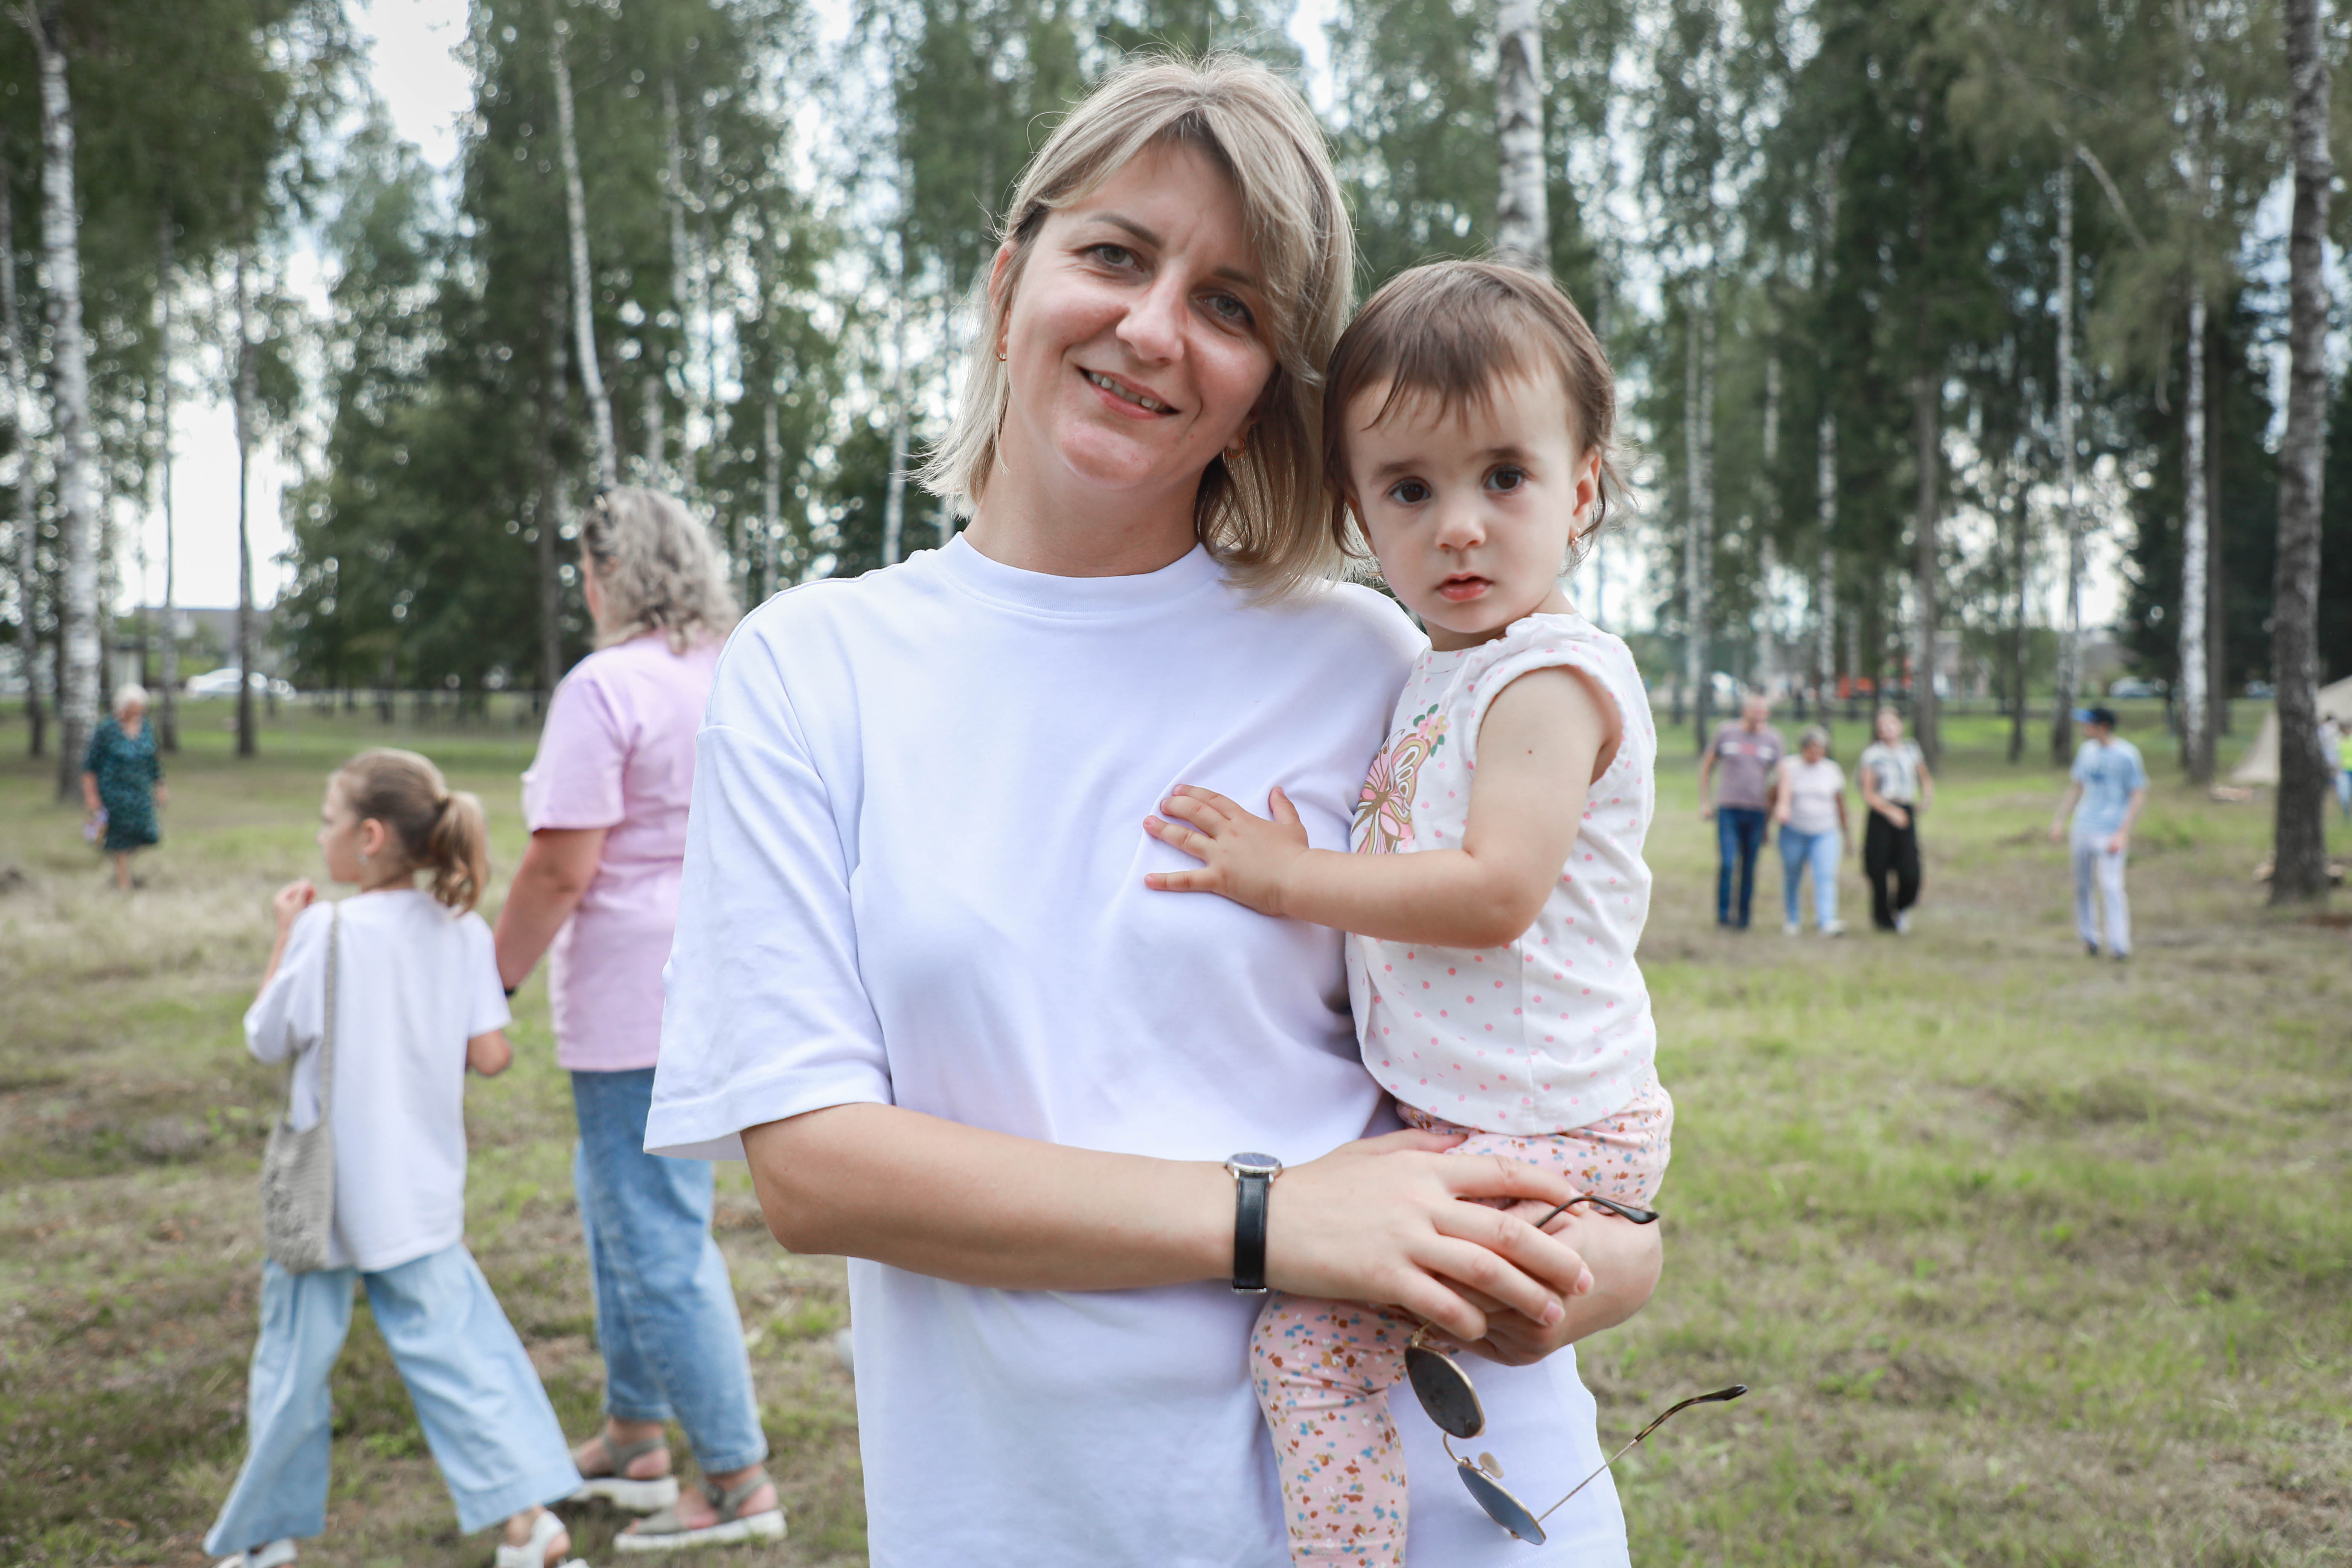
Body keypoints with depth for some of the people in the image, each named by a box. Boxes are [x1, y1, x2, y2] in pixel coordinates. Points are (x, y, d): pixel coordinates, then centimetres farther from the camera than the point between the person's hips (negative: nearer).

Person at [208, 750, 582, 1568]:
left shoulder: (329, 932, -16)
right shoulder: (463, 931, -4)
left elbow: (268, 1038, -4)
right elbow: (490, 1056, -6)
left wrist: (285, 936, 4)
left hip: (326, 1192, -4)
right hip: (422, 1193, 4)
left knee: (291, 1361, 11)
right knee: (450, 1343, 10)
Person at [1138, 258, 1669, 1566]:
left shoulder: (1555, 674, -14)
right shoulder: (1442, 674, 14)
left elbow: (1494, 893, -26)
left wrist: (1285, 878, -19)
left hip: (1547, 1138, -10)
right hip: (1458, 1118, 10)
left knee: (1309, 1334, -17)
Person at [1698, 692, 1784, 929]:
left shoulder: (1773, 739, 6)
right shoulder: (1726, 734, 4)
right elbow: (1707, 767, 13)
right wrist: (1705, 801, 8)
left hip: (1757, 811, 1)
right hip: (1728, 809, -1)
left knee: (1749, 867, 6)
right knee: (1728, 863, -12)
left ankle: (1743, 916, 17)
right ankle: (1723, 913, -1)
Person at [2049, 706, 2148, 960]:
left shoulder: (2126, 754, -10)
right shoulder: (2087, 751, 10)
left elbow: (2139, 796, -10)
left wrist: (2123, 833, -16)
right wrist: (2060, 820, 17)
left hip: (2111, 832, -7)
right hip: (2084, 829, 7)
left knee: (2111, 886, -13)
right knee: (2082, 885, 9)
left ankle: (2120, 945, -8)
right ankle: (2088, 937, 21)